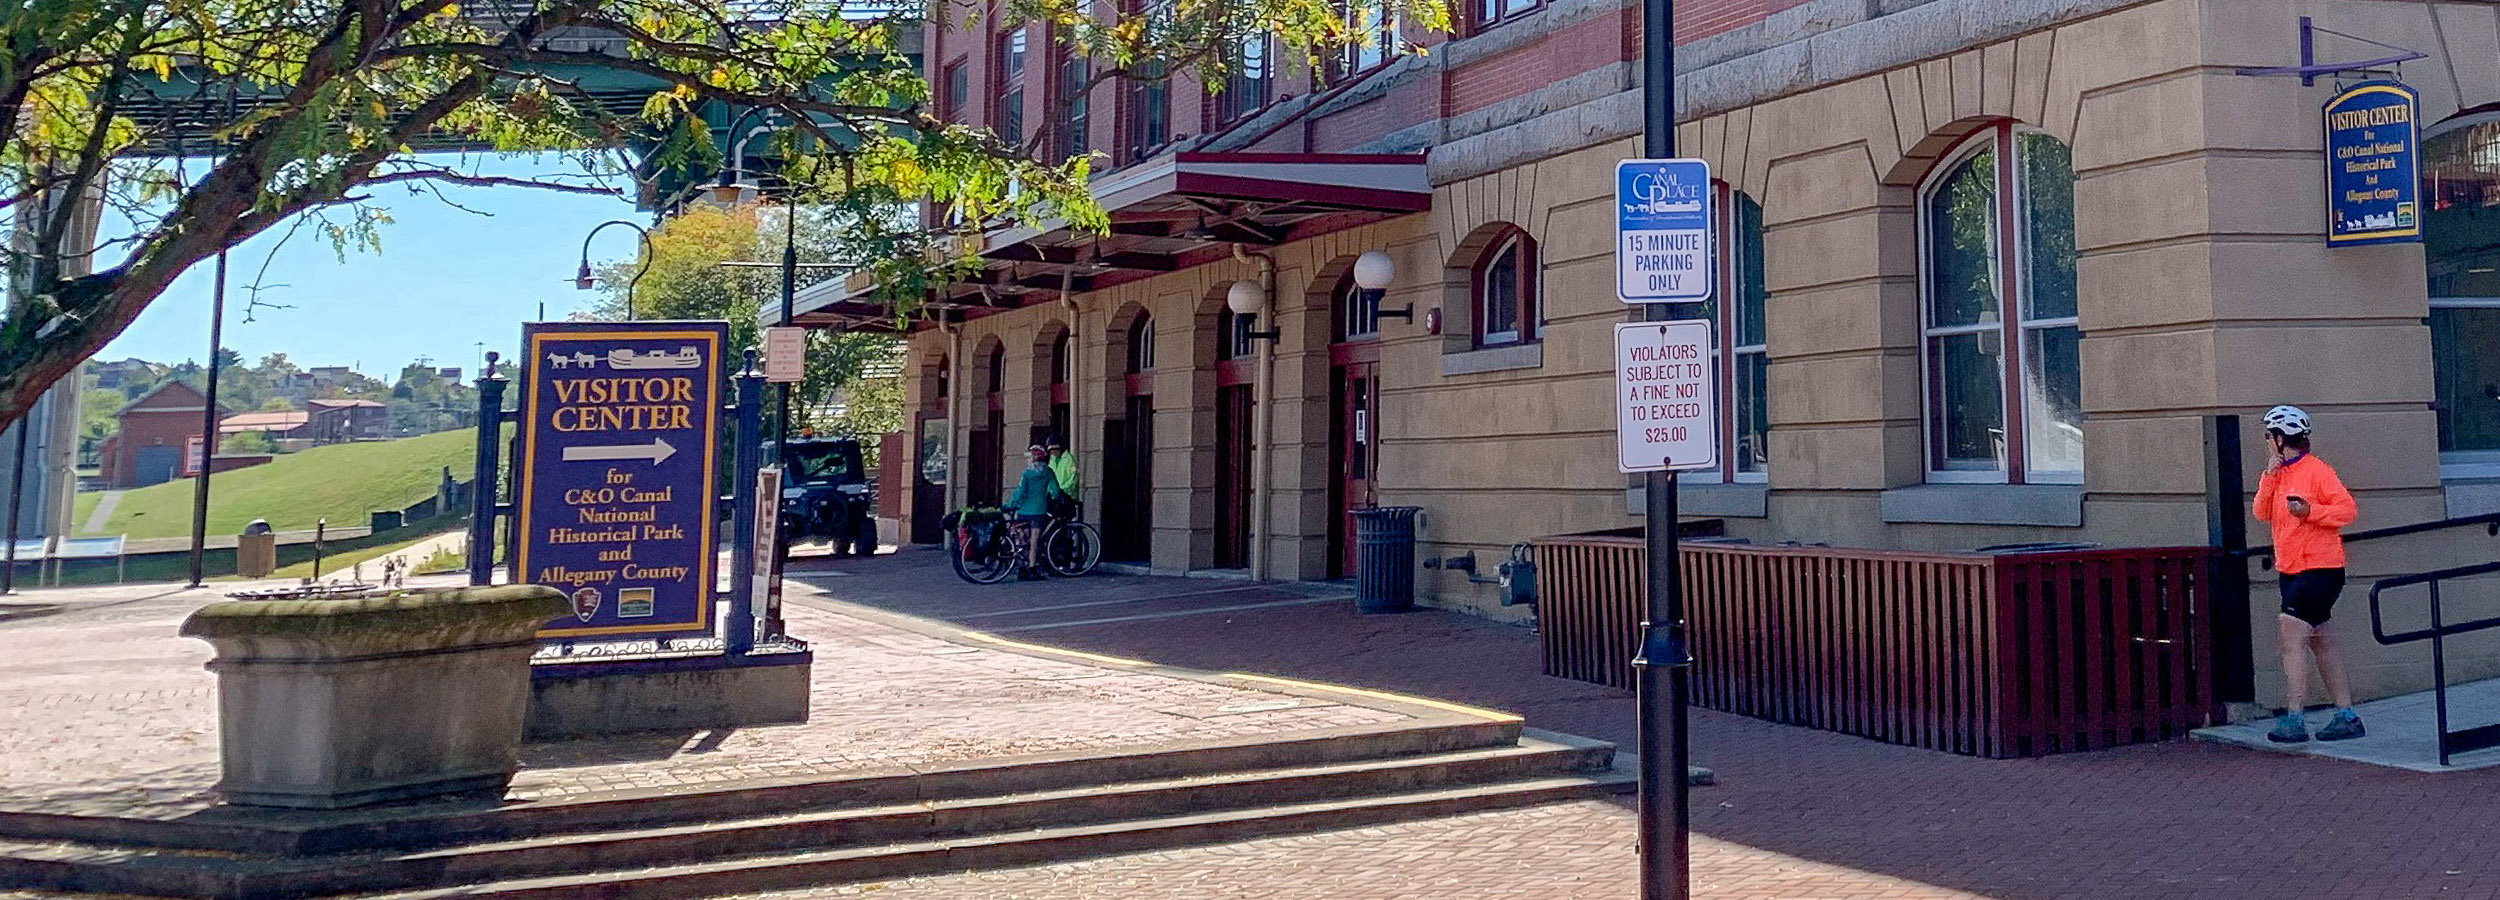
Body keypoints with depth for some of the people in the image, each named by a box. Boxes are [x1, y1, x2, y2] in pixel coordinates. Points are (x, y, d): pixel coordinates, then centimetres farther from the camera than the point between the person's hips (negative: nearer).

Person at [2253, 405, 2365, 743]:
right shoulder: (2281, 473, 14)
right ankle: (2347, 717, 22)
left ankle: (2294, 720, -14)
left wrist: (2309, 510, -25)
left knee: (2291, 636, -15)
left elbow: (2348, 509, -14)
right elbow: (2262, 513, 5)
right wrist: (2270, 476, -5)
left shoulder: (2316, 470, -11)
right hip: (2292, 571, 9)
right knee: (2319, 642, 13)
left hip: (2319, 570, -9)